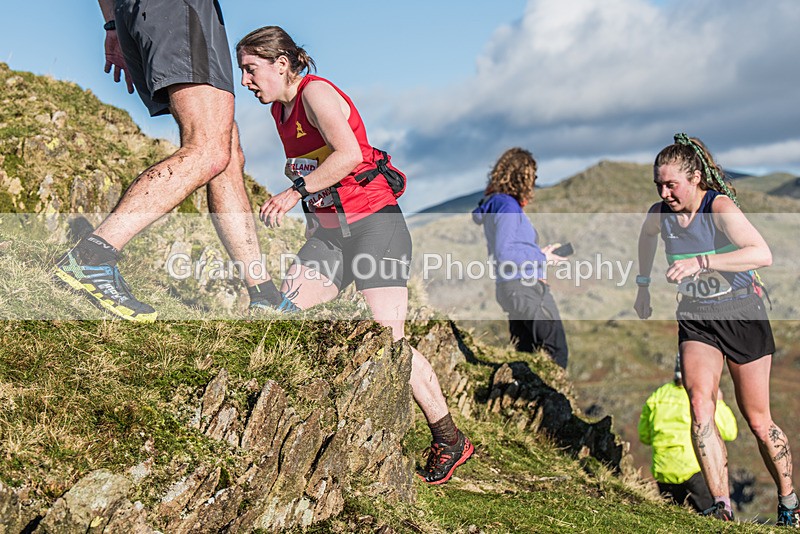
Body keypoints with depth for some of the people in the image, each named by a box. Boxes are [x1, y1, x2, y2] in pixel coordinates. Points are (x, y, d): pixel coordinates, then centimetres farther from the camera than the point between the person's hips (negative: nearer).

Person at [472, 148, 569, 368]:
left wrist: (538, 254, 15)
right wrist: (541, 257, -13)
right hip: (525, 287, -10)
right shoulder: (508, 206, -15)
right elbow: (504, 254, -22)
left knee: (525, 351, 15)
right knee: (556, 350, -5)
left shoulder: (493, 205, 14)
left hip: (507, 287, 10)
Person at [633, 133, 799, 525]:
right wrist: (643, 284, 23)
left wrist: (700, 262, -42)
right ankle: (721, 507, -19)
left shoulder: (719, 207, -21)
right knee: (699, 404, -20)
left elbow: (762, 254, -36)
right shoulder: (659, 214, -4)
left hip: (743, 315, -4)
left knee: (757, 420, 4)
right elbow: (646, 237, 22)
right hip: (696, 319, 4)